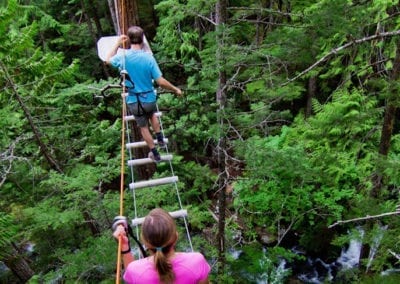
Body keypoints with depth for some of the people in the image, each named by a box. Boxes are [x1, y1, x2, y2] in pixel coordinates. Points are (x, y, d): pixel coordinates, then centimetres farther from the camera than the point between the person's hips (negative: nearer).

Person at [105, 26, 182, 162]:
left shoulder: (123, 56, -13)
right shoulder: (148, 57, -19)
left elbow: (108, 60, 11)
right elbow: (161, 82, -18)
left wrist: (118, 44, 16)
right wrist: (175, 89, -3)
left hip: (133, 101, 1)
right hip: (149, 99, 0)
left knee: (143, 127, 22)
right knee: (152, 115, 36)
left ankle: (155, 153, 34)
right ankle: (160, 139, 43)